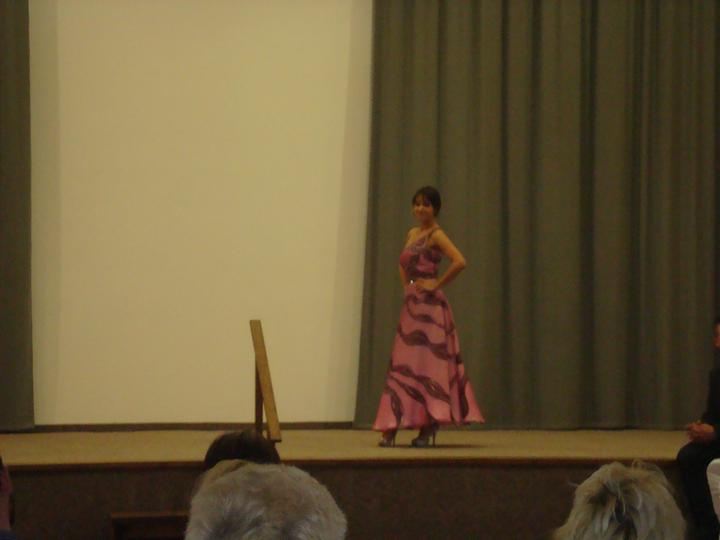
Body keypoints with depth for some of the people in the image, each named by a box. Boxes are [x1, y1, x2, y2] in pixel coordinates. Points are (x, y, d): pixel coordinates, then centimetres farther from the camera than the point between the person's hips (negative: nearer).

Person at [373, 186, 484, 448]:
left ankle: (428, 428, -3)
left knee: (427, 363, -5)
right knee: (403, 366, 6)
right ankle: (392, 429, 7)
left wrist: (437, 283, -15)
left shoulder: (436, 235, -8)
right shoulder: (412, 234, 16)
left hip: (429, 306, -8)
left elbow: (460, 262, -23)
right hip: (411, 305, 8)